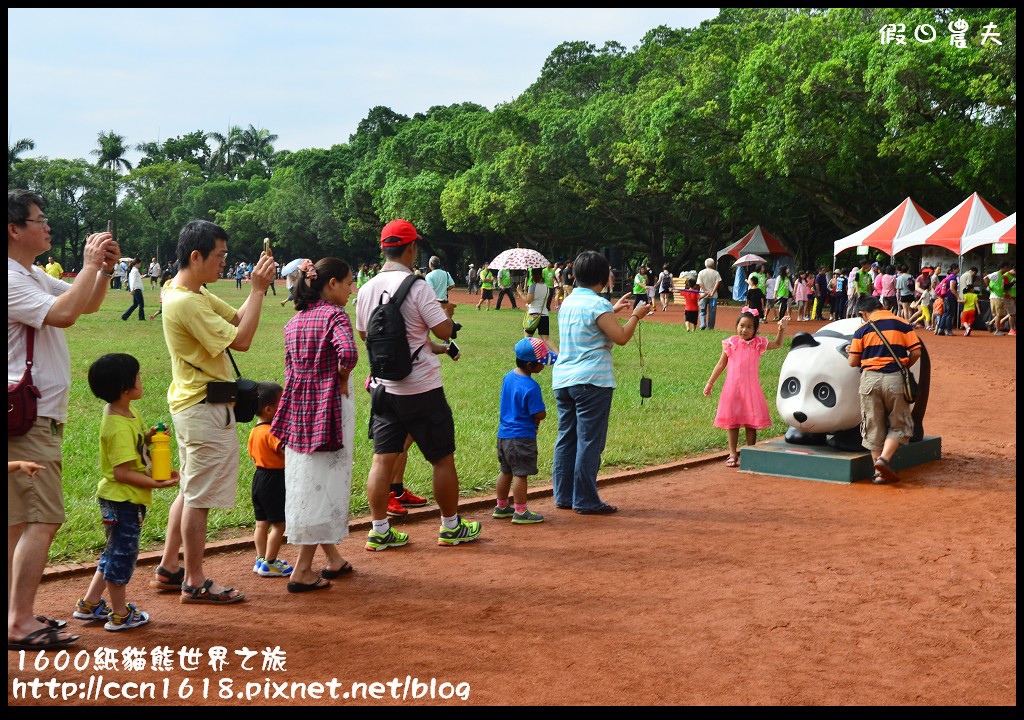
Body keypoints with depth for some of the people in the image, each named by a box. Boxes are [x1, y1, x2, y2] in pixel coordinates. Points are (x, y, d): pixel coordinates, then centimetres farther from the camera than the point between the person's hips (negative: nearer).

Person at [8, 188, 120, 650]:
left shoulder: (34, 277, 16)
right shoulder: (12, 281, -15)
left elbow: (87, 304, 24)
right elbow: (64, 313, -26)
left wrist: (105, 269, 6)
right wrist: (90, 263, -16)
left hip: (38, 417, 10)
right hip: (27, 418, -10)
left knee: (20, 520, 13)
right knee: (43, 519, -11)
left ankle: (17, 614, 20)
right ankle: (20, 624, -8)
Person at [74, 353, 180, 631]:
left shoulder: (127, 413, 5)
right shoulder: (118, 427, -24)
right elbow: (122, 472, -25)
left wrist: (148, 437, 1)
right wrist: (157, 483, -22)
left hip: (125, 498, 10)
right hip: (123, 500, -10)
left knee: (115, 552, 20)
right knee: (122, 554, 3)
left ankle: (89, 605, 31)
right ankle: (120, 615, 17)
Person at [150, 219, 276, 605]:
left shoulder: (198, 295, 11)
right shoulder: (186, 302, -21)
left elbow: (238, 317, 13)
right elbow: (240, 340, -22)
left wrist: (258, 288, 0)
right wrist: (257, 289, -17)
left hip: (193, 407, 11)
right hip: (205, 409, -11)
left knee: (190, 492, 18)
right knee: (200, 497, -2)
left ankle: (168, 569, 27)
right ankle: (195, 583, 7)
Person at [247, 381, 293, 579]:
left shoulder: (254, 432, 8)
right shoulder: (272, 432, -21)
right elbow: (287, 453, -28)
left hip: (259, 478, 10)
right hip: (275, 479, -10)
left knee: (262, 523, 15)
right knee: (279, 524, 0)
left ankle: (261, 559, 23)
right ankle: (269, 563, 4)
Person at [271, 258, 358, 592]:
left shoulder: (295, 321, 11)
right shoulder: (335, 315, -11)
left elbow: (290, 367, 13)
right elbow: (348, 352, -30)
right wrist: (343, 378, -12)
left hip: (298, 407, 8)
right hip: (329, 407, -8)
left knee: (305, 483, 15)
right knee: (325, 483, 0)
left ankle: (333, 558, 28)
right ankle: (303, 570, 2)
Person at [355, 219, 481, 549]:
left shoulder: (367, 289, 4)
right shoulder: (416, 286, -15)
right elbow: (444, 330, -16)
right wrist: (446, 311, 8)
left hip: (383, 386, 6)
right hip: (422, 388, -6)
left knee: (383, 459, 8)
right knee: (443, 457, 8)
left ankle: (379, 531, 10)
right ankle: (451, 526, 19)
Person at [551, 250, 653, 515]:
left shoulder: (569, 302, 13)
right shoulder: (598, 304, -12)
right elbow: (621, 337, -14)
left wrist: (614, 310, 30)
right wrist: (635, 315, 1)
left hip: (562, 379, 8)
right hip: (591, 381, -8)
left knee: (566, 439, 12)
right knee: (589, 442, -2)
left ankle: (563, 496, 17)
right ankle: (585, 501, 1)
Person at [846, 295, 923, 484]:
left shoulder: (862, 329, 3)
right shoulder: (902, 324, 5)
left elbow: (853, 362, 2)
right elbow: (916, 352, 0)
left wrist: (850, 352, 24)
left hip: (870, 378, 0)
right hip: (895, 378, 0)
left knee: (873, 426, 10)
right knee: (899, 424, 11)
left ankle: (879, 472, 12)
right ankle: (884, 459, -10)